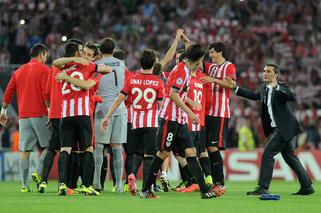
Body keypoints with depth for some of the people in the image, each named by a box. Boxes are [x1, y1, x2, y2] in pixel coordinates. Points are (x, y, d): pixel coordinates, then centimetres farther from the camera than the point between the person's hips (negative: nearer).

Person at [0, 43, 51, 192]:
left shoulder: (19, 71, 16)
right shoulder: (44, 70, -2)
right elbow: (46, 94, -12)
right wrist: (50, 110, -10)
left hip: (23, 116, 5)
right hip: (40, 115, -5)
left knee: (25, 151, 3)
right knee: (48, 146, 4)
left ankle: (24, 185, 1)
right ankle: (39, 173, -14)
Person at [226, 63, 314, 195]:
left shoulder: (281, 87, -11)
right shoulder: (265, 88, 12)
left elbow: (293, 97, -27)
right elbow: (253, 95, 26)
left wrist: (277, 87, -35)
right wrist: (235, 88, 21)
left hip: (284, 128, -9)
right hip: (276, 129, 9)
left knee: (267, 154, -12)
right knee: (289, 157, 14)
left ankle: (263, 188, -11)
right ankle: (307, 186, 20)